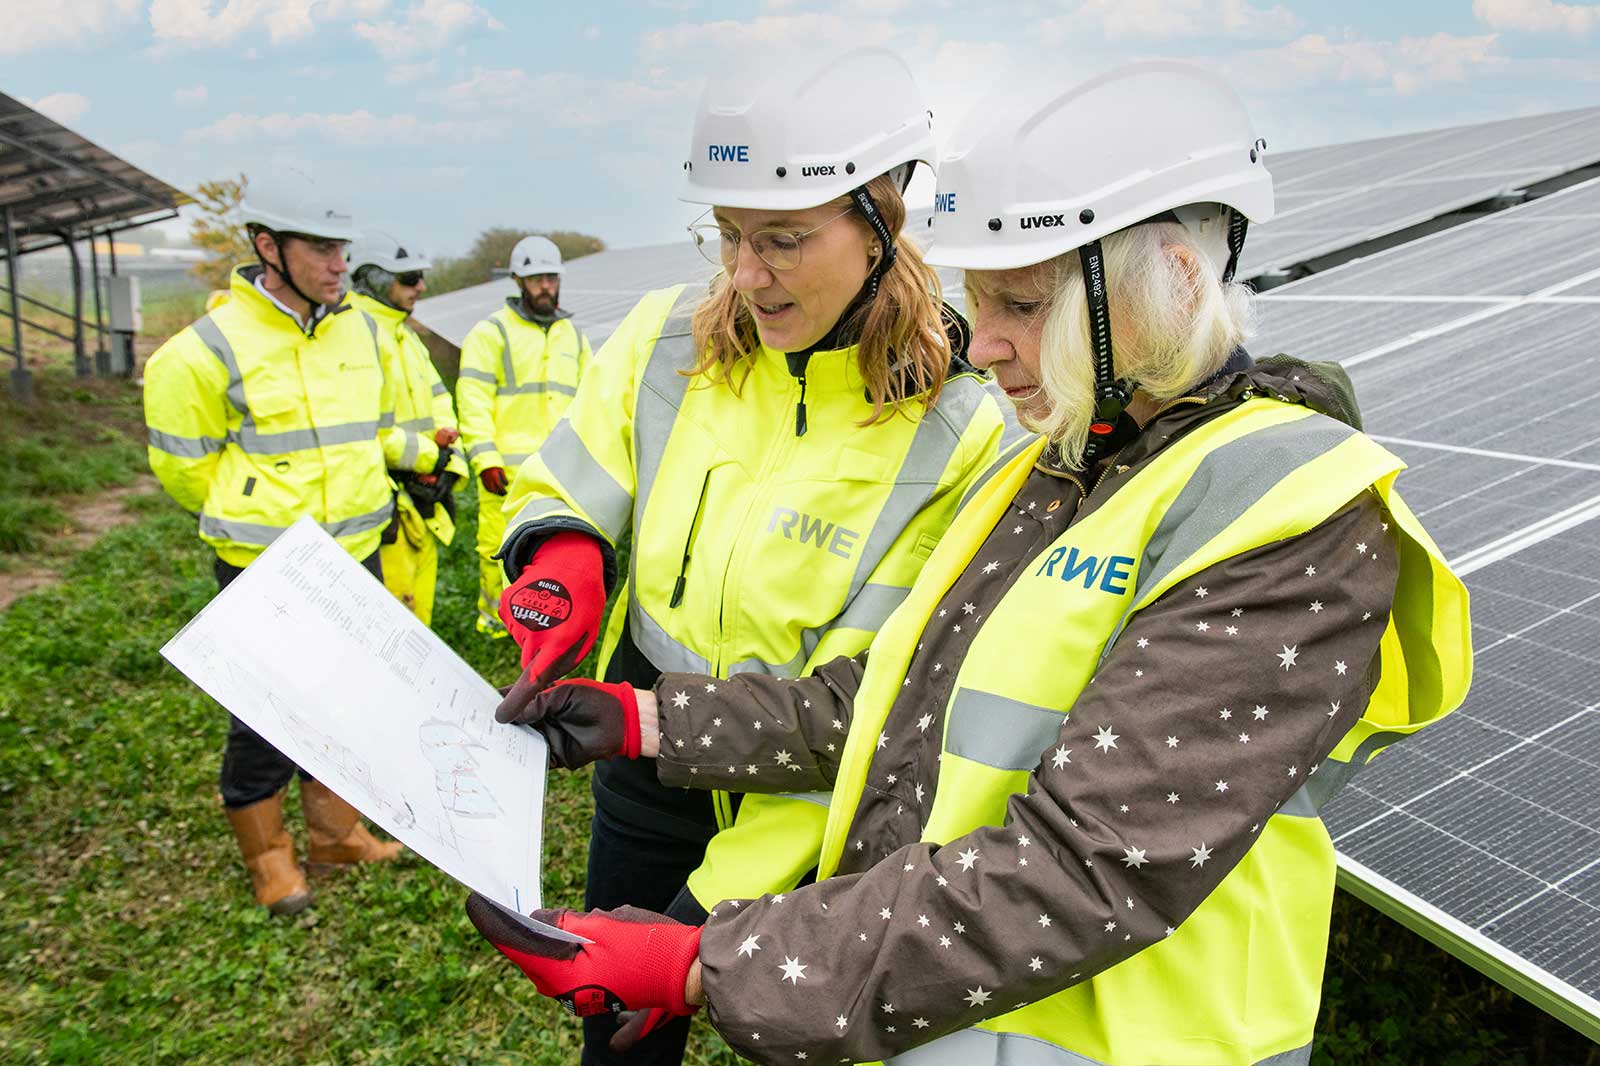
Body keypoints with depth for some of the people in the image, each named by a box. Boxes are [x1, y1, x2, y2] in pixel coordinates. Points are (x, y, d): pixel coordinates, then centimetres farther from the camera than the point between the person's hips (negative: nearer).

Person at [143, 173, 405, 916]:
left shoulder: (359, 330, 3)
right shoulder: (213, 348, -15)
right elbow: (181, 463, -5)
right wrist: (251, 520, 6)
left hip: (354, 556, 6)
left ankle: (335, 832, 34)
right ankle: (266, 855, 25)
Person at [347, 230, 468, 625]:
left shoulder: (407, 335, 18)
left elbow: (438, 404, 18)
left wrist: (448, 467, 2)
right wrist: (429, 455, -15)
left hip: (421, 501, 10)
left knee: (417, 611, 18)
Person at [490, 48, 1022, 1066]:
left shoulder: (960, 435, -21)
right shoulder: (669, 336, -8)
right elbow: (560, 488, 6)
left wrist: (713, 906, -24)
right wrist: (561, 551, -19)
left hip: (809, 830, -3)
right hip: (644, 766, 4)